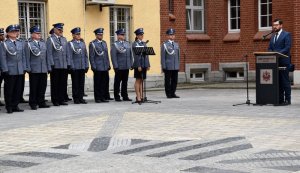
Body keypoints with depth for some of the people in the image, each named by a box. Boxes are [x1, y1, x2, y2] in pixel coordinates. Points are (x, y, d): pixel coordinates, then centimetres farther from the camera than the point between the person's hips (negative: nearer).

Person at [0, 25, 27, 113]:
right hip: (10, 71, -5)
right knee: (9, 90, 1)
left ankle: (15, 106, 16)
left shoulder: (20, 43, 14)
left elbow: (23, 56, 14)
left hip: (19, 71, 5)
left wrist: (24, 68, 7)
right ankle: (9, 107, 10)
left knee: (18, 89, 6)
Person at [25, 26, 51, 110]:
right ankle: (33, 104, 9)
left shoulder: (43, 43, 13)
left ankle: (41, 102, 17)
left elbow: (47, 56, 14)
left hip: (43, 69, 5)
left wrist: (48, 67, 10)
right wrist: (28, 68, -10)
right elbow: (27, 57, -5)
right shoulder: (28, 44, -2)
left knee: (42, 87, 8)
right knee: (34, 87, 2)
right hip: (34, 70, -5)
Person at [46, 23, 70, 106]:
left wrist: (68, 63, 9)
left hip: (64, 66, 5)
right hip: (55, 66, -5)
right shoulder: (50, 39, -2)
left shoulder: (64, 39, 15)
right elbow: (49, 53, -7)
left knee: (63, 83, 6)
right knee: (55, 84, 1)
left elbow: (67, 53, 15)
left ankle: (62, 99, 14)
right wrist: (51, 64, -13)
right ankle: (55, 101, 7)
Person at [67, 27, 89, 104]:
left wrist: (86, 66, 7)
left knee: (81, 83, 6)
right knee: (75, 83, 2)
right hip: (75, 67, -5)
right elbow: (69, 56, -7)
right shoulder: (70, 44, -2)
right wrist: (72, 67, -13)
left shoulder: (83, 43, 13)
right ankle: (76, 98, 7)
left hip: (82, 67, 5)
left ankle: (81, 98, 12)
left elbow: (86, 55, 14)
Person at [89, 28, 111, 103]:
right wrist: (93, 67, -12)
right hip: (98, 67, -5)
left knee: (105, 82, 5)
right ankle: (98, 98, 6)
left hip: (105, 67, 5)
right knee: (98, 83, 0)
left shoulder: (104, 43, 15)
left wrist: (108, 65, 12)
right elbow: (91, 56, -6)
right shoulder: (92, 44, -3)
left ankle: (104, 97, 13)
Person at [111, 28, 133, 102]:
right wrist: (115, 66, -14)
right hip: (119, 67, -5)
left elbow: (130, 55, 14)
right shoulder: (114, 45, -4)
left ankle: (125, 96, 16)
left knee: (125, 82, 9)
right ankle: (117, 97, 9)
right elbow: (113, 56, -9)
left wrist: (131, 65, 8)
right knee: (117, 82, 3)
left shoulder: (128, 44, 13)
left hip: (126, 67, 5)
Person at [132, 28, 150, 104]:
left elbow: (146, 54, 15)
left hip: (144, 64, 6)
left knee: (141, 80, 9)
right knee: (138, 80, -3)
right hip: (138, 64, -6)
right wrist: (138, 66, -18)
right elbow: (136, 55, -12)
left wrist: (148, 65, 9)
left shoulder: (144, 43, 15)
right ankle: (138, 97, -1)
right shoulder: (135, 44, -5)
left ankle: (141, 96, 13)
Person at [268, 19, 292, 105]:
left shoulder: (286, 35, -2)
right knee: (278, 81, 7)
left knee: (285, 81, -5)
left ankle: (287, 99, -2)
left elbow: (287, 48, -12)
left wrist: (278, 53, -21)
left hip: (284, 61, -6)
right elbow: (269, 48, 17)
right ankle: (280, 99, 11)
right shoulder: (272, 36, 19)